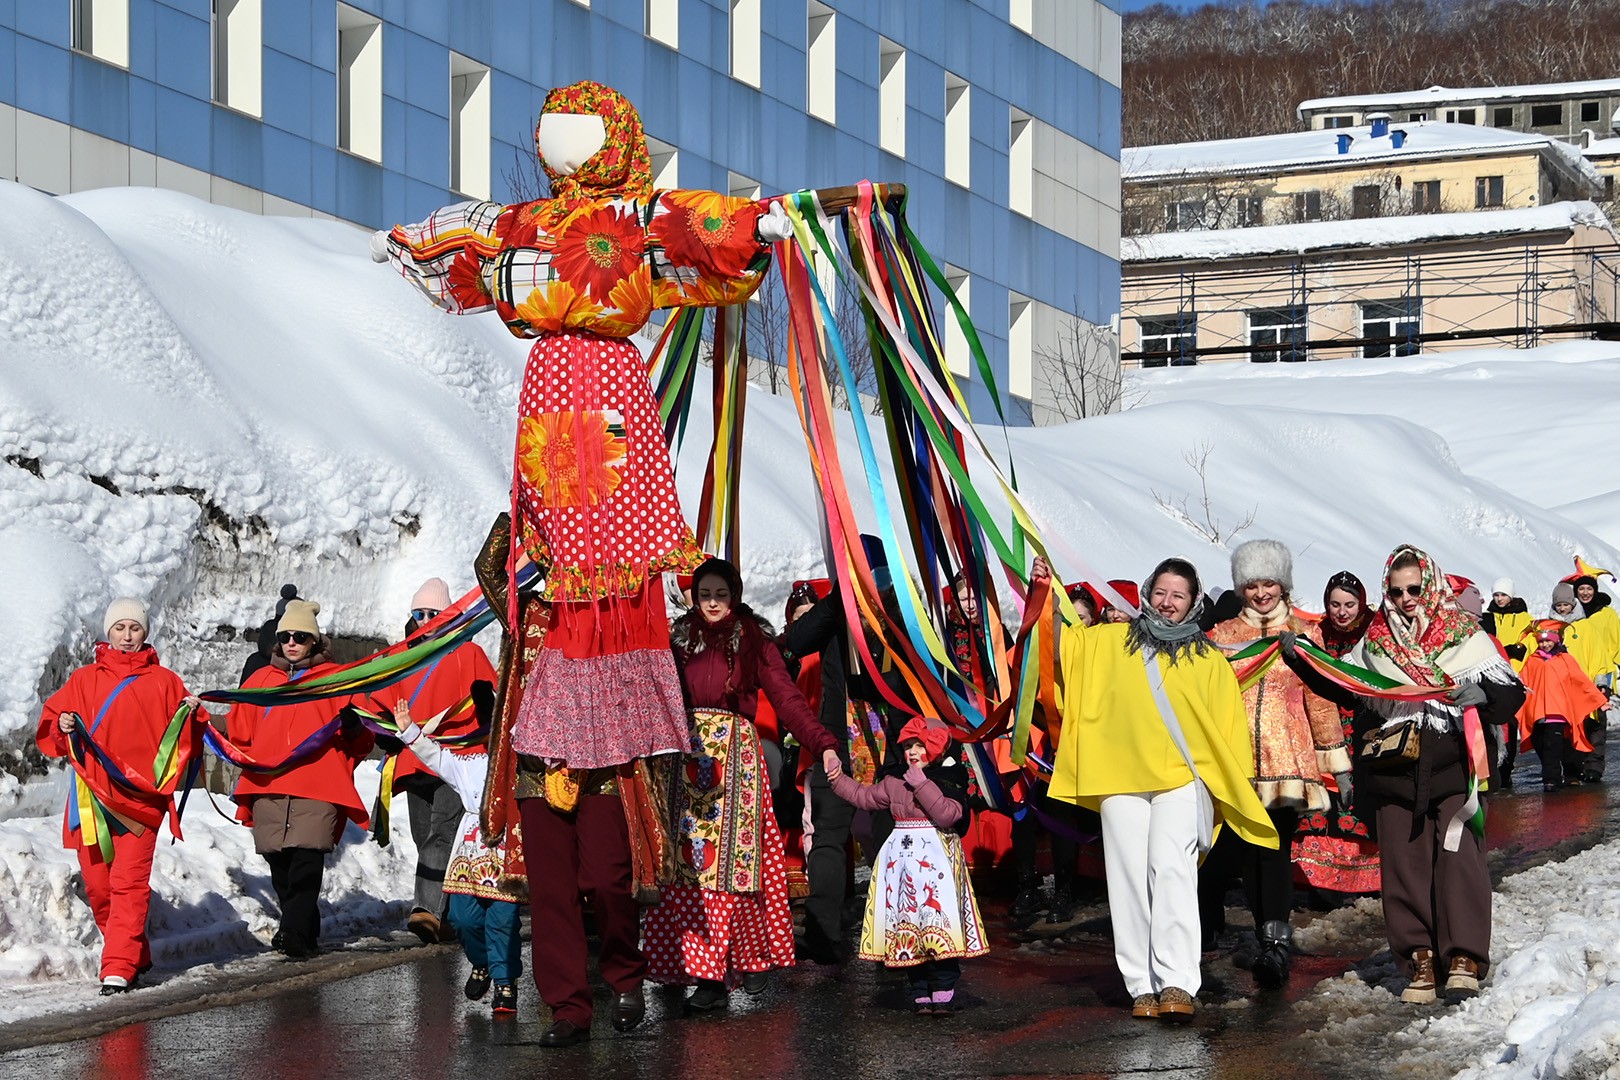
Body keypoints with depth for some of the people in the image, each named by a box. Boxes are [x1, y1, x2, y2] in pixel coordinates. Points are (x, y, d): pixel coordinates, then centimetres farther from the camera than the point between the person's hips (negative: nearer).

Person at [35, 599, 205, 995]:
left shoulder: (163, 681, 11)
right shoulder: (83, 680, 15)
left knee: (129, 882, -14)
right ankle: (135, 958, 19)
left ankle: (119, 968, -18)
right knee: (97, 884, 3)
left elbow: (185, 742, 10)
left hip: (141, 797, -3)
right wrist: (63, 728, -6)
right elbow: (48, 735, 15)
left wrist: (192, 716, -9)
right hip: (93, 797, 3)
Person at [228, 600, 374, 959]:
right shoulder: (260, 680, 21)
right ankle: (305, 934, 14)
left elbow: (360, 742, 10)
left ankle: (295, 934, -23)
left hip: (318, 788, -4)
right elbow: (240, 733, 26)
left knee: (306, 862, -17)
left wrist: (354, 725, -9)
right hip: (267, 787, 4)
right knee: (280, 868, 2)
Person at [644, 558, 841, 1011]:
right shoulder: (680, 640, 12)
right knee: (688, 862, -3)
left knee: (729, 860, -9)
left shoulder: (753, 641, 3)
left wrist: (823, 745, -18)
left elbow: (787, 698, -6)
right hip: (689, 759, 3)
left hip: (735, 756, -3)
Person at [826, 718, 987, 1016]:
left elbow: (947, 814, -20)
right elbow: (863, 796, 25)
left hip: (936, 855, -5)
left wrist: (921, 784, -17)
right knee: (908, 925, 2)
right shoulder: (893, 782, 13)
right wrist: (838, 778, 17)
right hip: (901, 855, 5)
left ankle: (944, 991, -9)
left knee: (938, 919, -14)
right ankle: (920, 992, 8)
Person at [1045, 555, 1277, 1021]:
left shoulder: (1209, 660, 14)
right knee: (1130, 879, -4)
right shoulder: (1111, 641, 16)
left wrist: (1232, 789, 4)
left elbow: (1228, 730, 12)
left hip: (1182, 778, -2)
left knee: (1172, 868, -19)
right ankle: (1141, 985, -1)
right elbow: (1061, 646, 15)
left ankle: (1177, 983, -24)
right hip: (1120, 777, 2)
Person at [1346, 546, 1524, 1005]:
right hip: (1393, 772, 3)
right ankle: (1420, 958, 8)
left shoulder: (1466, 637, 3)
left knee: (1459, 859, -10)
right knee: (1404, 865, 2)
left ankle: (1464, 958, -7)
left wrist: (1483, 692, -20)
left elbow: (1511, 692, 0)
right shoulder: (1374, 643, 12)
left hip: (1454, 766, -3)